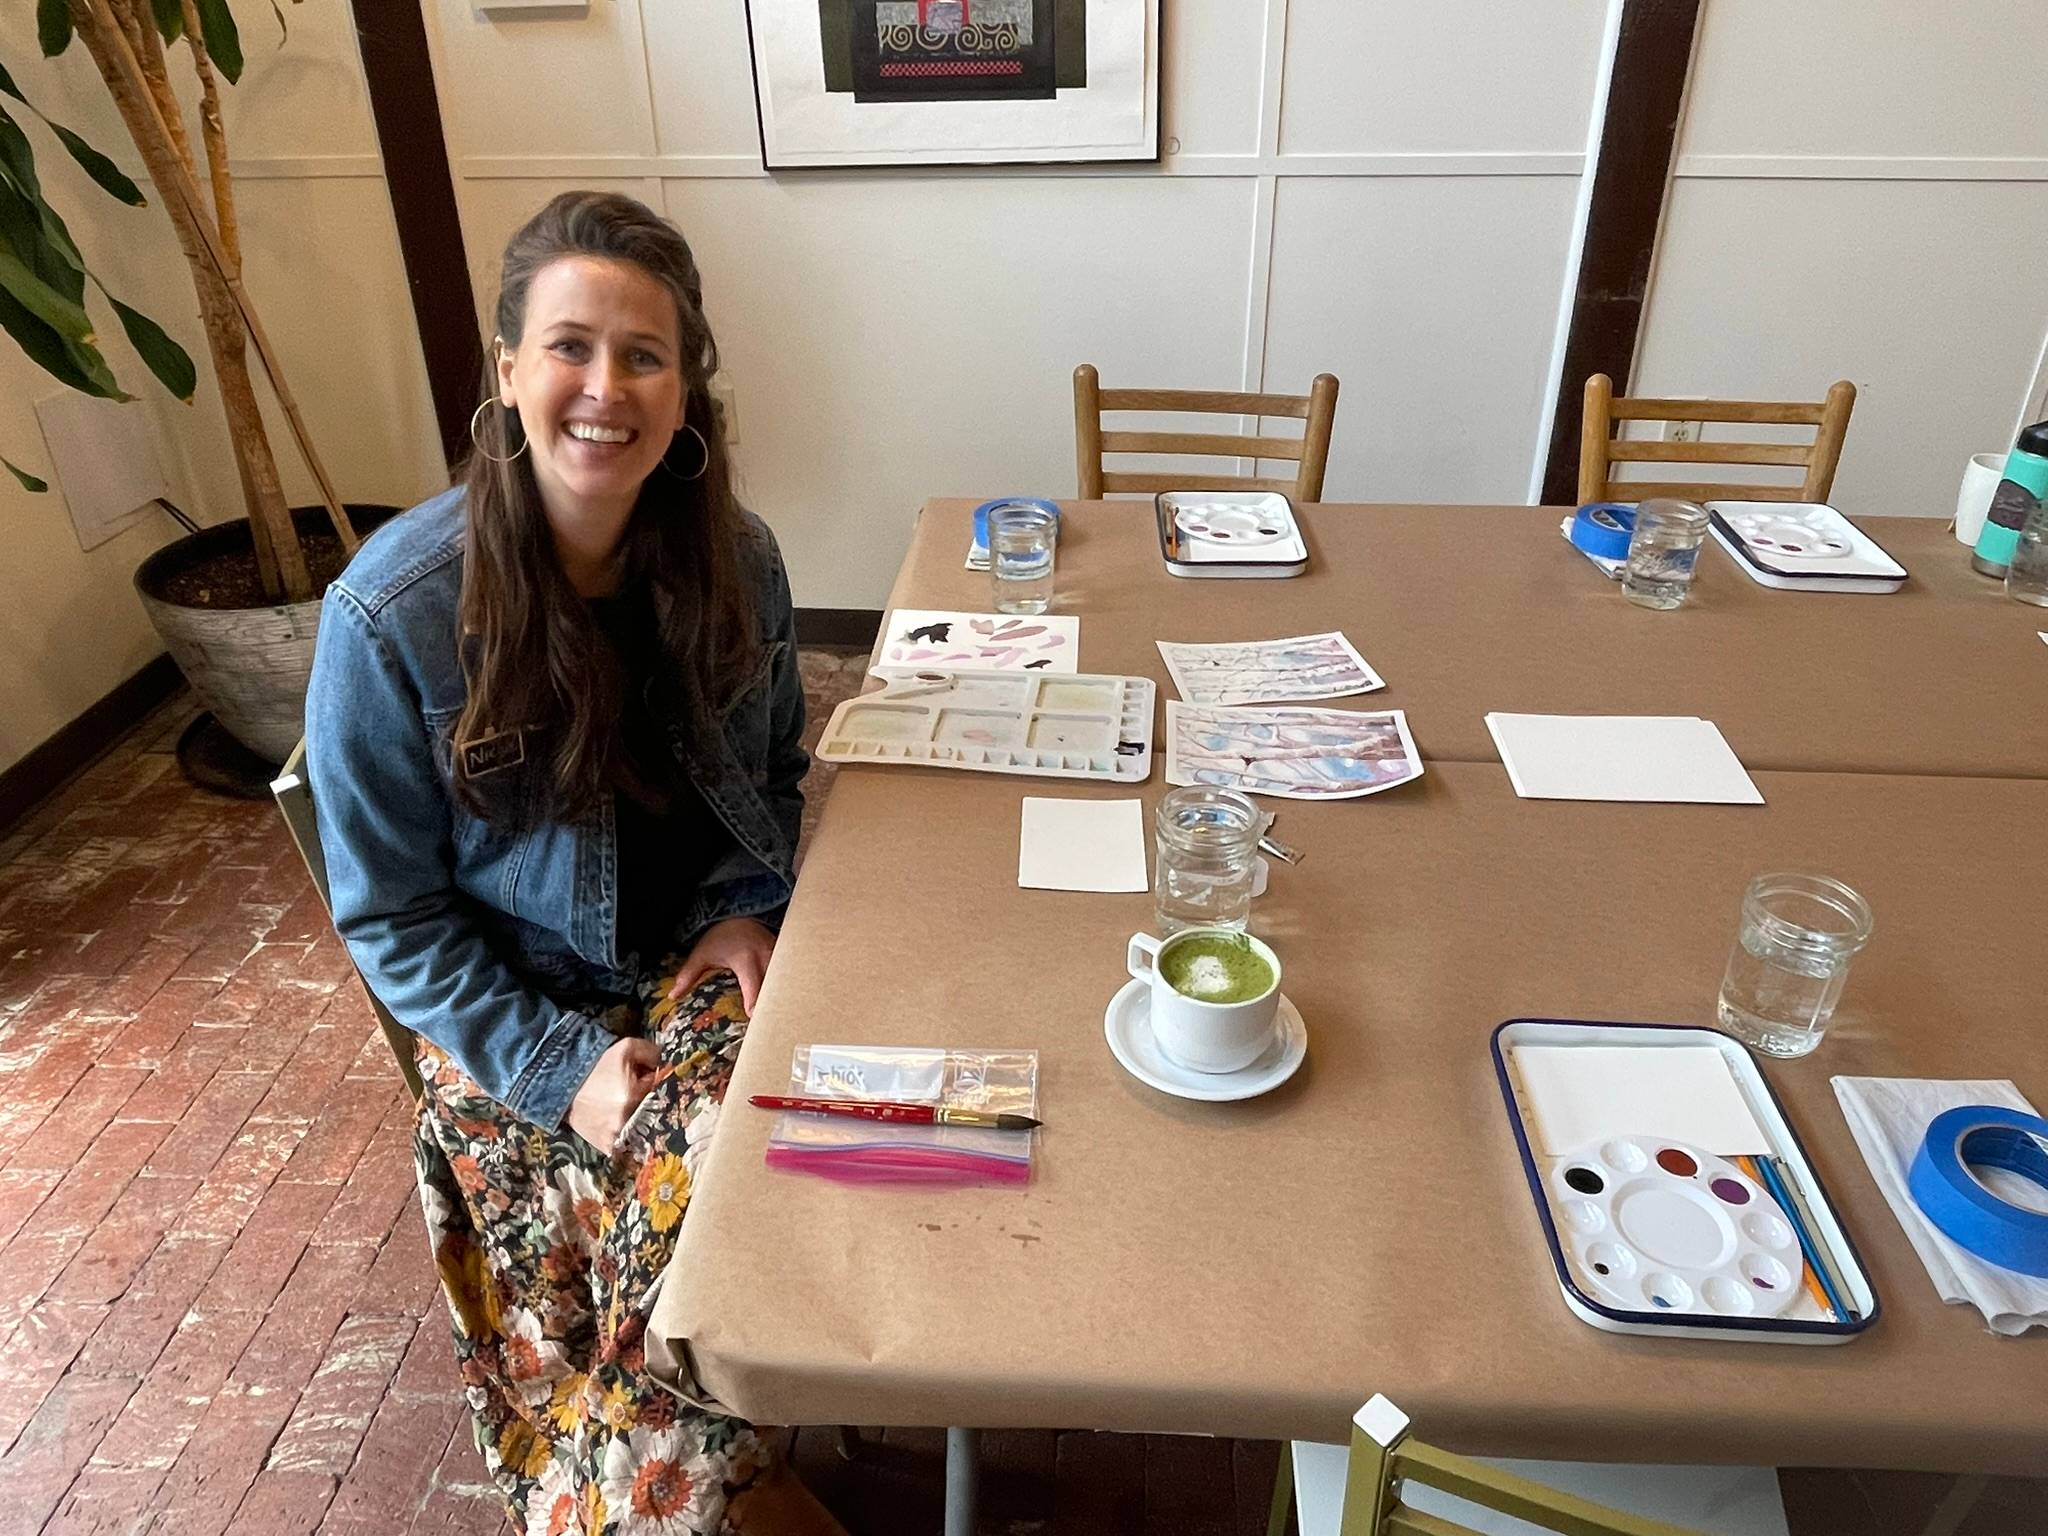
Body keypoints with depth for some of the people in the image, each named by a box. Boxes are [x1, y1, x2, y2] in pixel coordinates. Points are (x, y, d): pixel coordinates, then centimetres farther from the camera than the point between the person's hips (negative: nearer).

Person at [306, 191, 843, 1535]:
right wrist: (558, 1065, -16)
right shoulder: (393, 612, -16)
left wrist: (751, 908, -5)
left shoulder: (733, 558, -5)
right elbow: (389, 913, -8)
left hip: (709, 964, 3)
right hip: (522, 1017, -3)